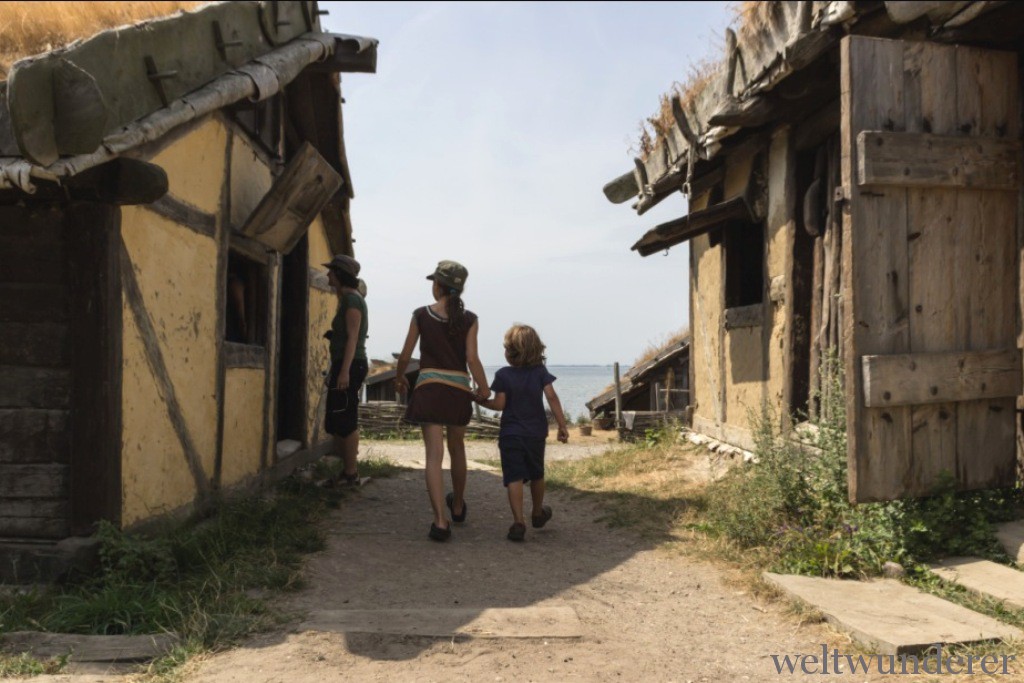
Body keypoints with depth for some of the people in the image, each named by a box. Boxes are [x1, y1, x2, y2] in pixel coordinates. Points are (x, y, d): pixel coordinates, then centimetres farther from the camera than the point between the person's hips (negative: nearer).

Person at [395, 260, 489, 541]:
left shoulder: (421, 315, -1)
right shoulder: (468, 319, -1)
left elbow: (405, 354, 5)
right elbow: (472, 358, -8)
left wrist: (399, 377, 22)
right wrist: (484, 389, 1)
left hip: (429, 388, -1)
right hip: (459, 390, 2)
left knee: (434, 455, -2)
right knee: (456, 448, 21)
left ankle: (440, 520, -12)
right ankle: (457, 506, 39)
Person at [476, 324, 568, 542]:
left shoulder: (503, 375, -8)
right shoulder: (540, 371, -2)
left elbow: (499, 404, -10)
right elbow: (552, 397, -9)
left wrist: (480, 401, 7)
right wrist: (562, 425, -7)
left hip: (510, 434, -3)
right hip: (536, 433, 3)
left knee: (514, 478, -5)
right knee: (536, 475, 20)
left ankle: (518, 522, -17)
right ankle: (538, 513, 39)